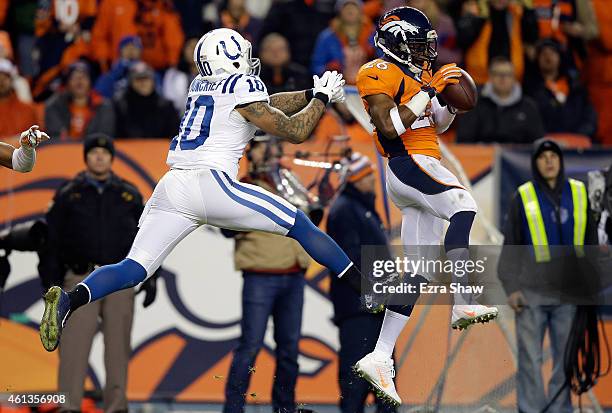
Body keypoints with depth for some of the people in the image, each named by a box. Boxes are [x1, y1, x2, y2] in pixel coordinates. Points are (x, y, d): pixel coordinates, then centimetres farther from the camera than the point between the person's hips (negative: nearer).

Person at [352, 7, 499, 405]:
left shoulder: (413, 74, 22)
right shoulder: (379, 74, -5)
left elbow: (437, 125, 28)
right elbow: (389, 126, -18)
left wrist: (451, 104, 8)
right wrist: (427, 91, -16)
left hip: (421, 170, 9)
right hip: (410, 163, -9)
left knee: (419, 272, 4)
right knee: (465, 205, -30)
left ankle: (379, 358, 4)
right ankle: (463, 303, -40)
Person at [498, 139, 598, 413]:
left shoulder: (579, 193, 8)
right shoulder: (524, 197, 2)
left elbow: (591, 240, 12)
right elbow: (510, 245, 3)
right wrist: (511, 288, -4)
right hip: (532, 292, -2)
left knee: (565, 357, 4)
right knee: (530, 357, -5)